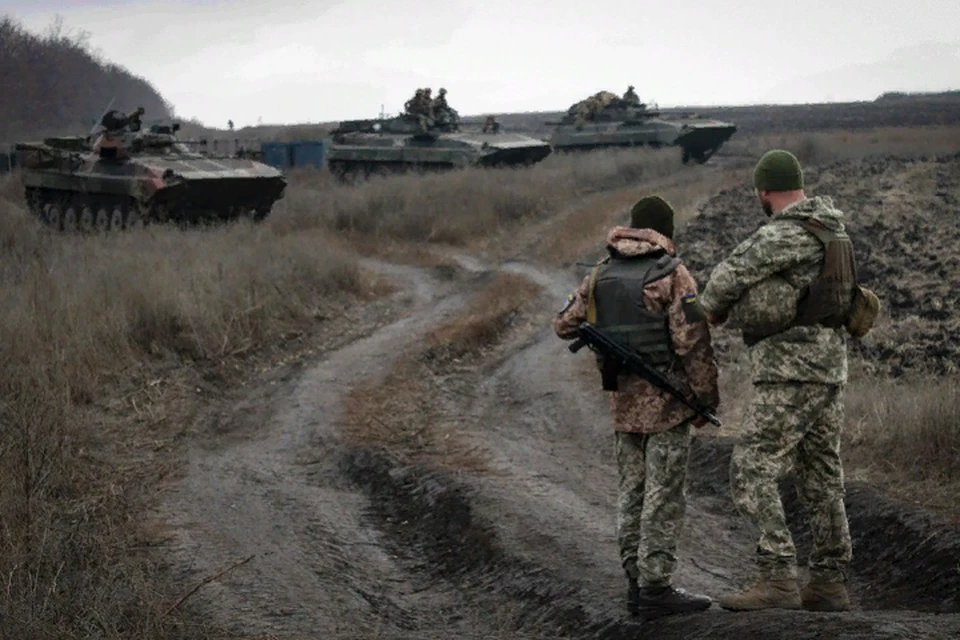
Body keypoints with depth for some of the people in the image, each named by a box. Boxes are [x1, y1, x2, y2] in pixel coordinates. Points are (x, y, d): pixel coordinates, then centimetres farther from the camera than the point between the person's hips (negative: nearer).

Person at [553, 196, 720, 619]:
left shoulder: (602, 273, 8)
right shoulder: (672, 275, -10)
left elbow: (564, 324, 12)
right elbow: (693, 342, -16)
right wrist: (707, 398, -8)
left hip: (624, 400, 6)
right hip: (667, 398, -6)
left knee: (632, 491, 12)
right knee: (664, 496, -3)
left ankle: (636, 584, 14)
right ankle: (655, 588, -4)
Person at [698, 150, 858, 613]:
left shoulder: (784, 234, -16)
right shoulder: (831, 228, 15)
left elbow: (729, 278, -20)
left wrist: (712, 308, 3)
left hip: (790, 373, -9)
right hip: (829, 368, 9)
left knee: (752, 473, -10)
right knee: (820, 477, 12)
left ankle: (778, 579, -17)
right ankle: (829, 584, 15)